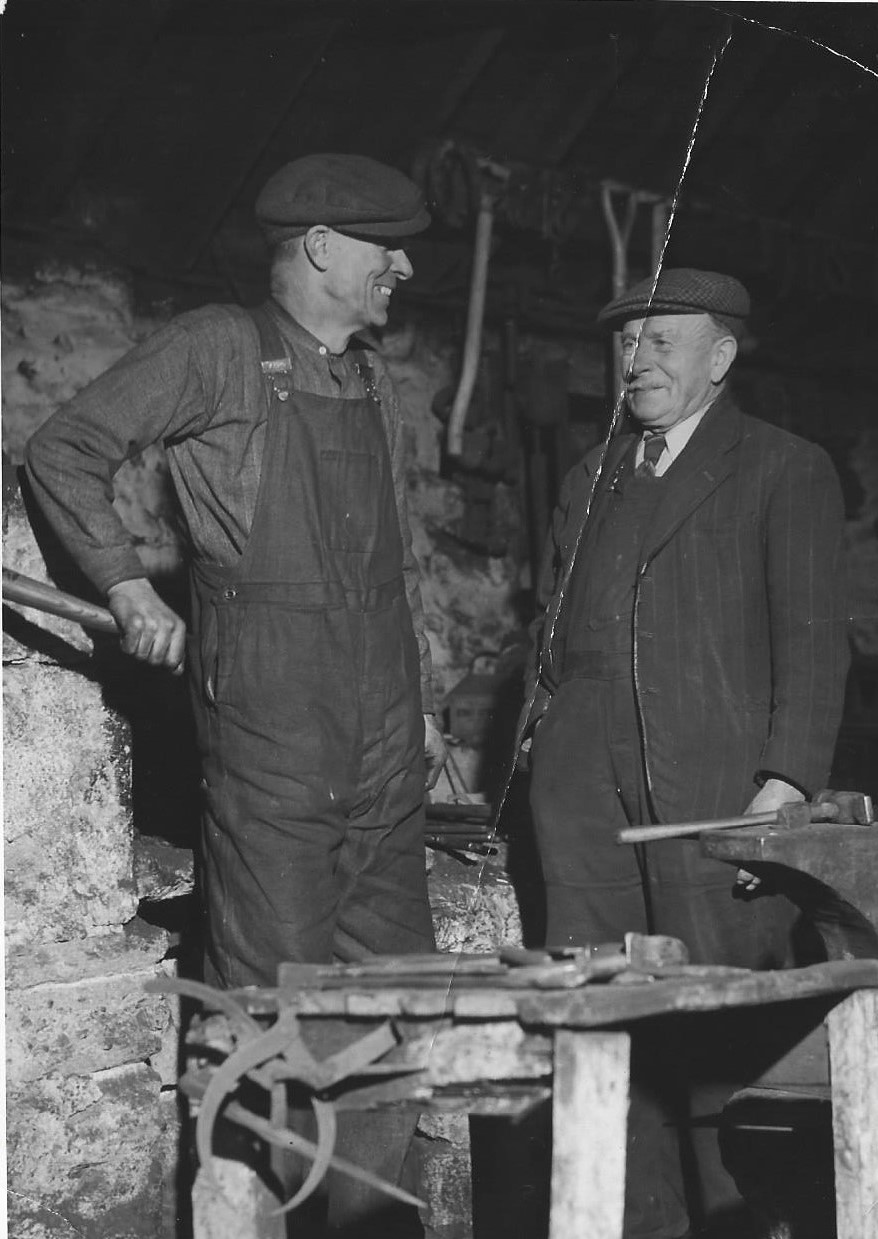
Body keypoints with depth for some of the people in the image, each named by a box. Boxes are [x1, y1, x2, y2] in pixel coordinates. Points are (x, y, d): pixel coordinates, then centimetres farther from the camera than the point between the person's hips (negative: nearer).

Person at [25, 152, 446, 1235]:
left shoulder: (373, 384, 18)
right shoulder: (218, 351, -3)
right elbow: (61, 453, -3)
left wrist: (423, 699, 19)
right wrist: (130, 590, -8)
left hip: (383, 725, 7)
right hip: (269, 709, -7)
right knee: (274, 982, -5)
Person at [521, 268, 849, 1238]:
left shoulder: (787, 474, 6)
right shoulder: (589, 482, 23)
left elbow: (811, 641, -2)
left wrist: (786, 783, -12)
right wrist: (542, 738, 11)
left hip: (716, 787, -4)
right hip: (584, 788, 5)